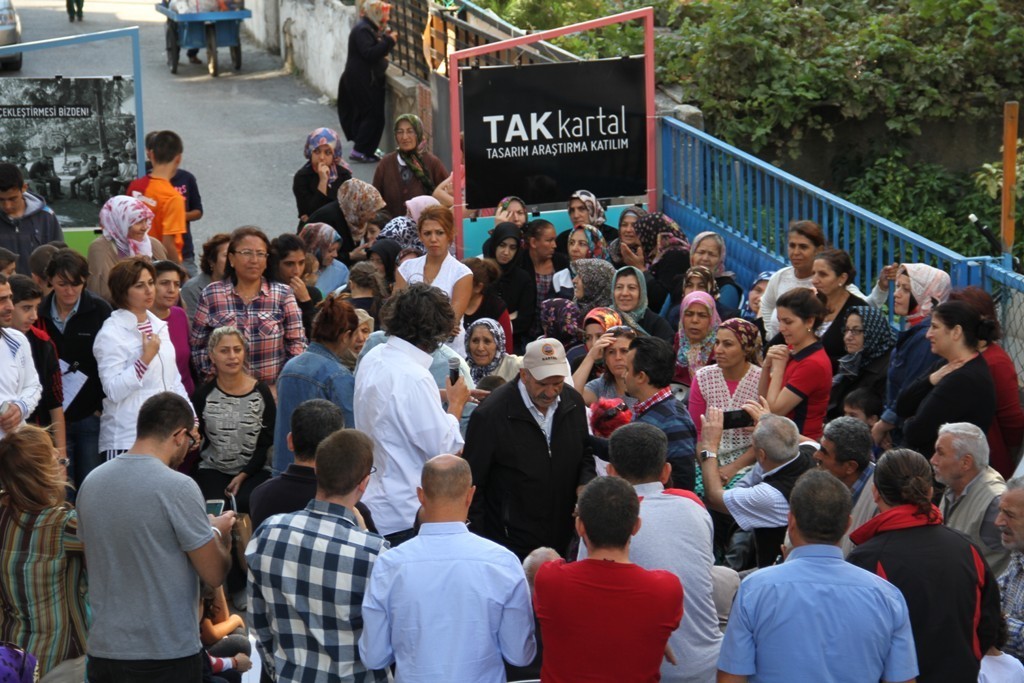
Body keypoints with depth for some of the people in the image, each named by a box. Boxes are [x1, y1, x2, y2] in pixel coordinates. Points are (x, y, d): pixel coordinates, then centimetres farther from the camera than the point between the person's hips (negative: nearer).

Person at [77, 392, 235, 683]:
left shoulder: (91, 482, 3)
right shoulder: (177, 487, -16)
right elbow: (214, 574, -12)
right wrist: (219, 533, 9)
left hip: (103, 649, 6)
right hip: (167, 655, -6)